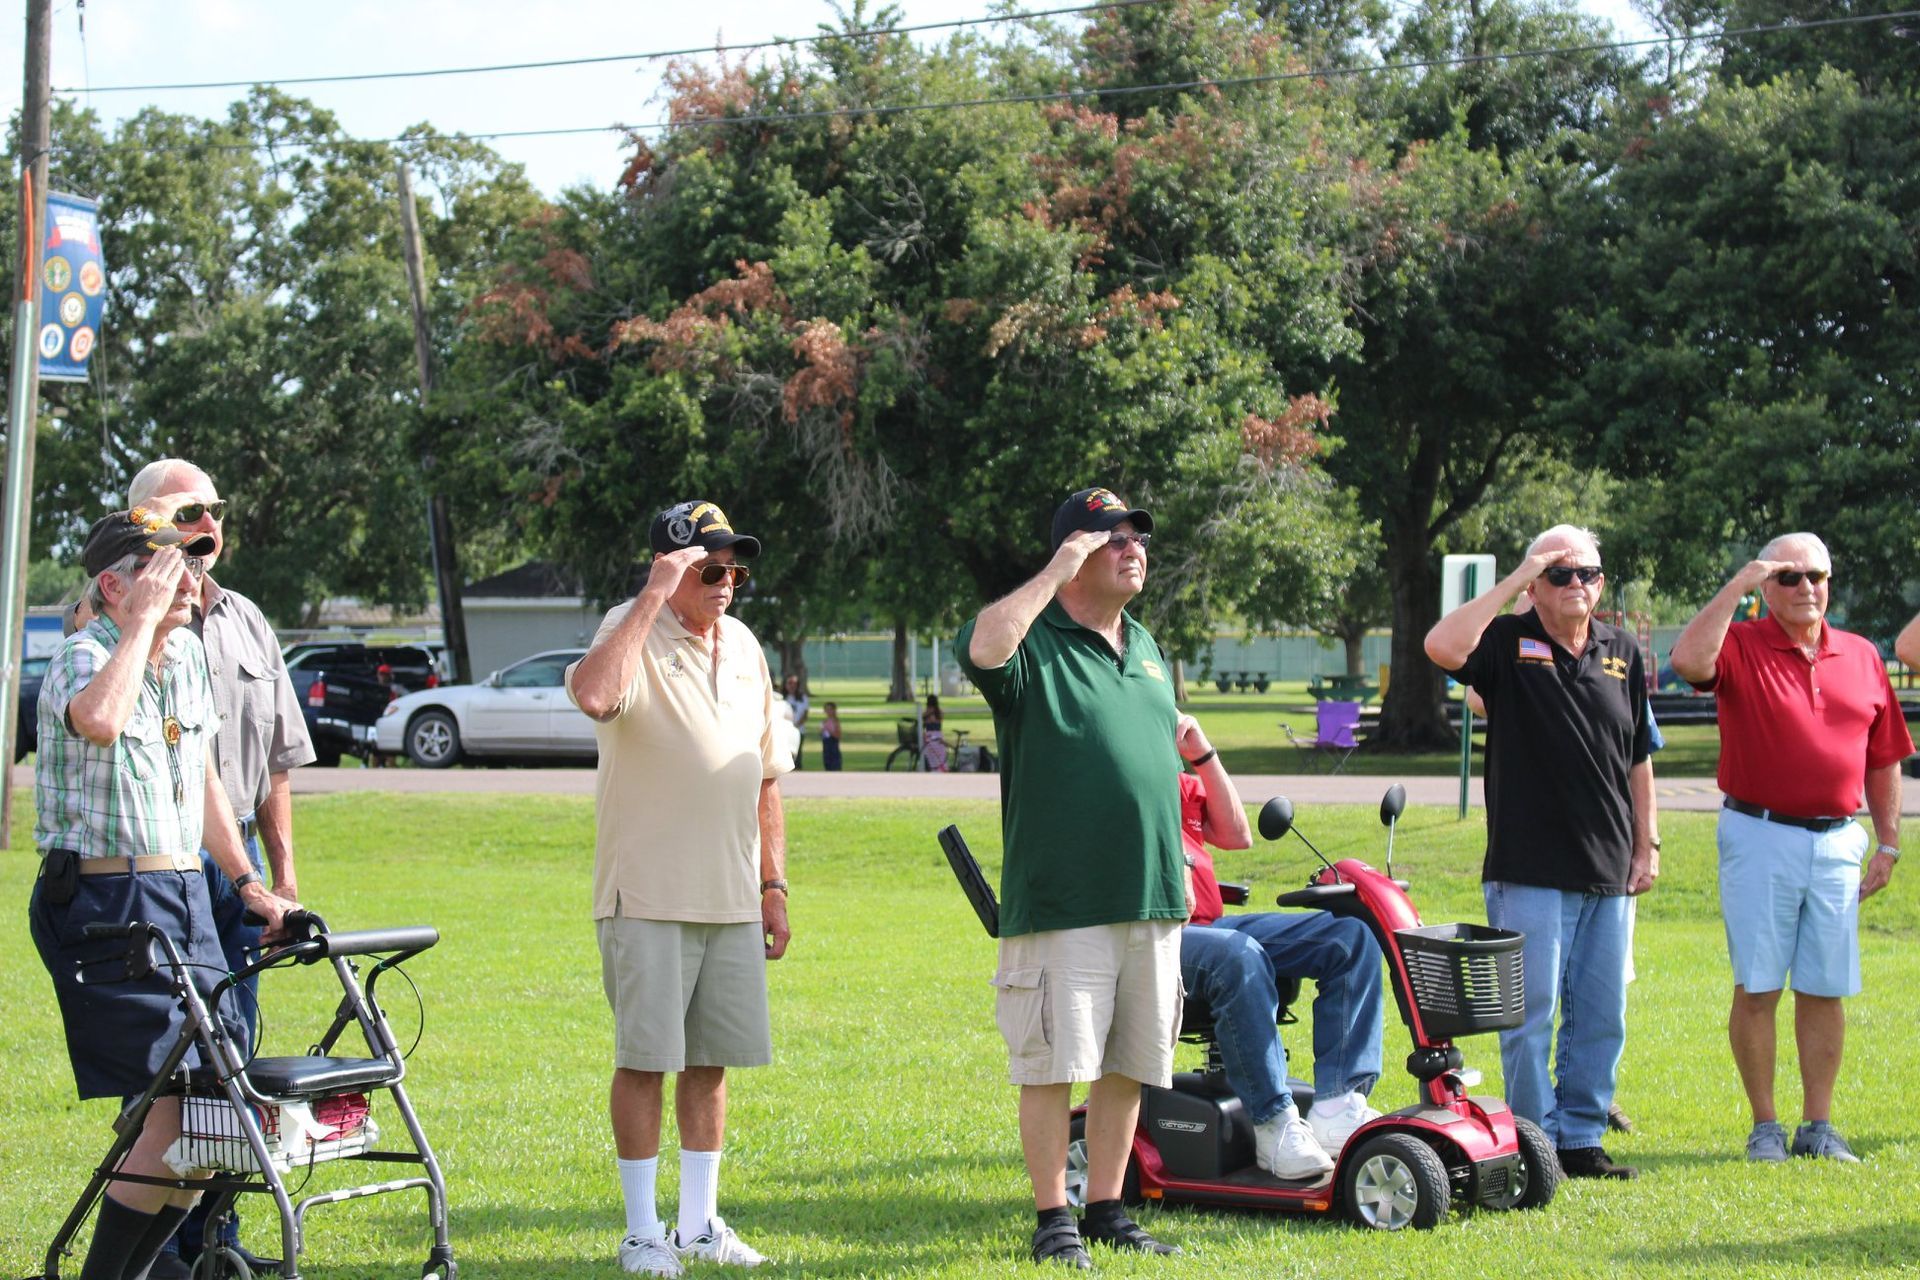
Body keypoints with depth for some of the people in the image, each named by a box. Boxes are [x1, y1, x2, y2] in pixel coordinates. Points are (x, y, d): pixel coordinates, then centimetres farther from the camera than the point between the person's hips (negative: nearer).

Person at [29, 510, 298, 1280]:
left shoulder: (189, 653, 14)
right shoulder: (82, 657, -11)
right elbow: (100, 721, -36)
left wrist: (248, 884, 19)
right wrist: (144, 621, -25)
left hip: (183, 897, 8)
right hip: (106, 903, -8)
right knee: (173, 1106, -14)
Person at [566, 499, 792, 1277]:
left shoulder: (743, 646, 13)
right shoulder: (632, 632, -8)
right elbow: (593, 694, -34)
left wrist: (772, 884, 15)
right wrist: (654, 597, -27)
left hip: (732, 900, 6)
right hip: (647, 898, -6)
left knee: (711, 1061, 11)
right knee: (645, 1060, -1)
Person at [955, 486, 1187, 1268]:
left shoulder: (1145, 647, 18)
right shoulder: (1035, 643, -5)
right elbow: (981, 647, -30)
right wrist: (1055, 574, -21)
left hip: (1152, 903, 7)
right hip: (1061, 902, -6)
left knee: (1127, 1067, 10)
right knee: (1054, 1065, -2)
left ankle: (1106, 1210, 20)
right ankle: (1053, 1219, 7)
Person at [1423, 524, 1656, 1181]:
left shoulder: (1622, 652, 13)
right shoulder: (1507, 642, -1)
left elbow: (1637, 757, 19)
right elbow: (1442, 646, -24)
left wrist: (1646, 844, 13)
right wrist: (1512, 583, -16)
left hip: (1609, 874, 5)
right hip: (1529, 872, -5)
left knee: (1602, 1017, 8)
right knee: (1530, 1016, -3)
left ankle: (1581, 1139, 18)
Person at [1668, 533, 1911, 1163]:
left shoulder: (1862, 657, 10)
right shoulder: (1741, 646, -1)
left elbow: (1884, 758, 15)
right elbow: (1688, 661, -25)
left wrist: (1888, 844, 12)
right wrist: (1737, 586, -20)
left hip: (1837, 843, 3)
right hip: (1759, 836, -3)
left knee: (1825, 990, 6)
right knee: (1757, 988, 0)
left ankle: (1819, 1126, 14)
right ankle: (1764, 1125, 9)